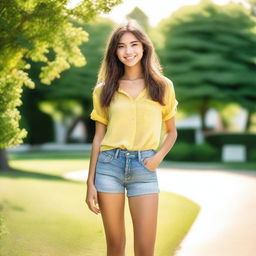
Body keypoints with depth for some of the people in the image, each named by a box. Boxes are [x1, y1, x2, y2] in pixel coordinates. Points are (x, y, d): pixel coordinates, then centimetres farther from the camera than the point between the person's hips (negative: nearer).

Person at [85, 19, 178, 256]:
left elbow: (171, 131, 14)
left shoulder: (162, 85, 6)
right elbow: (98, 137, 7)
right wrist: (90, 183, 2)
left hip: (144, 169, 0)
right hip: (109, 165, 1)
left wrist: (159, 156, -6)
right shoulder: (104, 89, 6)